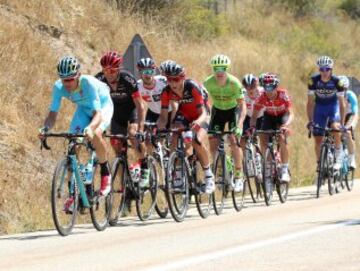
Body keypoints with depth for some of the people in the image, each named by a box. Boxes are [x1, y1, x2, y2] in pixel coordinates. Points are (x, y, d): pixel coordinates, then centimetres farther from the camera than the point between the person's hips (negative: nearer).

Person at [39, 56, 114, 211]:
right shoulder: (59, 87, -25)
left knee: (95, 135, -35)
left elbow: (98, 113, -44)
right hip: (83, 109, 5)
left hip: (103, 106, -5)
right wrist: (45, 128, -40)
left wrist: (90, 127, -64)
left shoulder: (89, 83, -38)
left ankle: (105, 173, -10)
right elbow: (53, 113, -19)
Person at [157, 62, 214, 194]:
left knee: (196, 141, -29)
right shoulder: (167, 92, -21)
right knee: (175, 141, -25)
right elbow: (164, 116, -18)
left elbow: (203, 113, -33)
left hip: (199, 117, -3)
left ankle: (209, 176, -10)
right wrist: (159, 127, -40)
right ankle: (178, 178, -11)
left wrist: (198, 122, -56)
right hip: (183, 115, 3)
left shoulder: (193, 88, -32)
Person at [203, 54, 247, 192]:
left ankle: (239, 176, -9)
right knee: (213, 141, -10)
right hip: (218, 110, 3)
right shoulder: (208, 83, -24)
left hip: (233, 110, -3)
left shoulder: (234, 83, -29)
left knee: (234, 140, -19)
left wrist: (239, 125, -41)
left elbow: (242, 106, -30)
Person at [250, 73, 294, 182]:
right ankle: (267, 168, 2)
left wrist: (285, 125, -55)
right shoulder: (261, 98, -27)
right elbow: (254, 116, -24)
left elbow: (290, 114, -36)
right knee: (263, 139, -17)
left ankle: (285, 170, -18)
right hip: (269, 116, 3)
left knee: (282, 138, -27)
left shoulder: (283, 95, -32)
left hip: (282, 116, -3)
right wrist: (252, 127, -45)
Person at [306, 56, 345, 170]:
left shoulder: (337, 81, -23)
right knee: (318, 140, -3)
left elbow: (342, 103, -19)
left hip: (333, 106, -2)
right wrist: (310, 121, -20)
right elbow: (310, 102, -15)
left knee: (336, 128, -30)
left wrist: (342, 123, -25)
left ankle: (338, 157, -16)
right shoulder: (314, 80, -21)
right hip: (319, 107, 2)